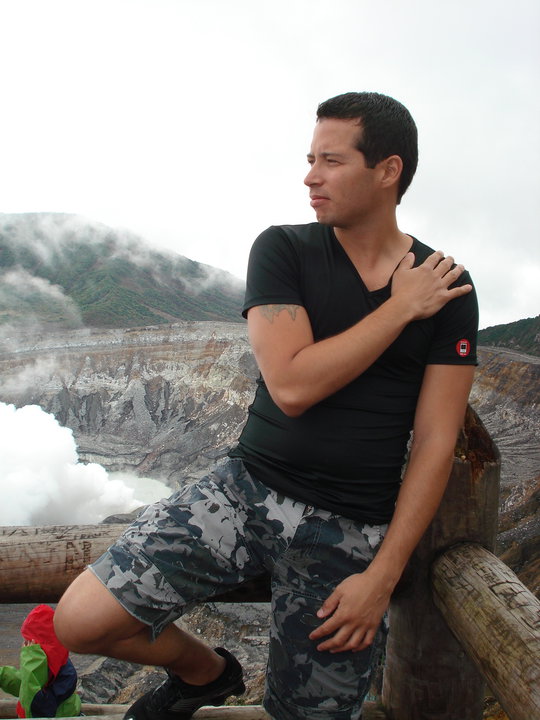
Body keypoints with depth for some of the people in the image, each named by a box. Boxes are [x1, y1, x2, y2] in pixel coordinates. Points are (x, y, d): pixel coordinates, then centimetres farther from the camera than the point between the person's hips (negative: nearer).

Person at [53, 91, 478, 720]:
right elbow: (291, 386, -17)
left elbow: (434, 444, -4)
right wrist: (400, 308, -12)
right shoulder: (282, 250, -3)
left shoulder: (449, 292, -2)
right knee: (79, 622, -9)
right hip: (247, 488, 0)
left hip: (348, 535, 1)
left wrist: (383, 576, -9)